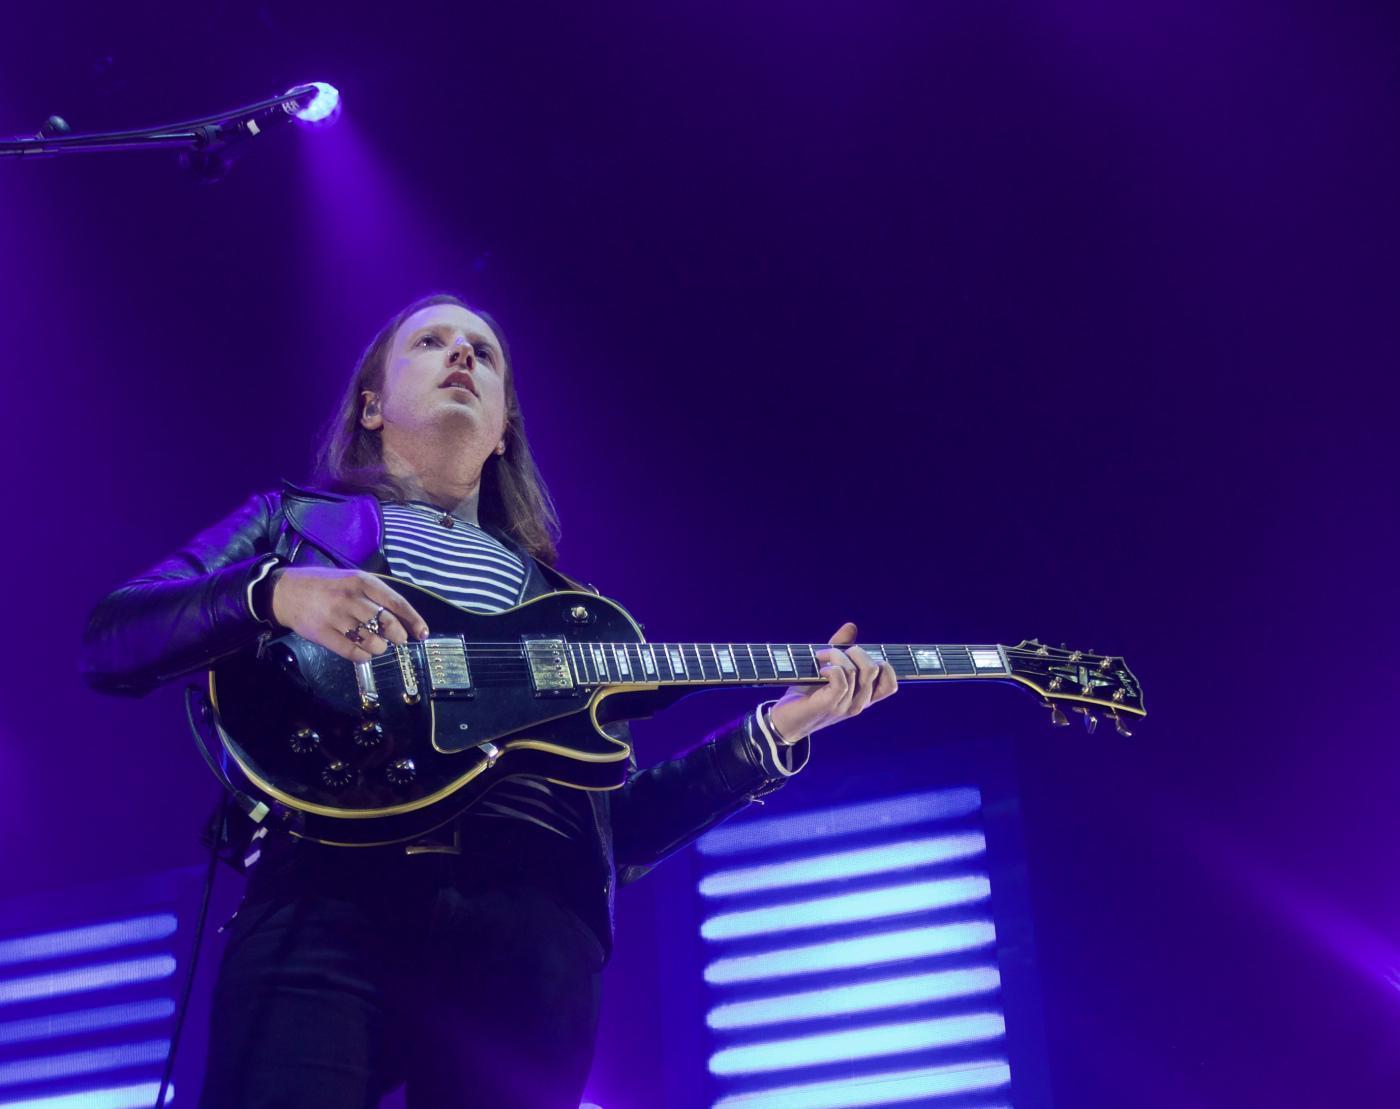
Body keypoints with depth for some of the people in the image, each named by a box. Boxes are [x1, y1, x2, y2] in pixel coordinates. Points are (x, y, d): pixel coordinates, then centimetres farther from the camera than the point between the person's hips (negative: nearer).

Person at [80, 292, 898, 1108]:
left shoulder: (555, 600, 34)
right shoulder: (294, 521, 27)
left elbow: (618, 828, 27)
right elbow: (108, 645, 11)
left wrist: (775, 733, 15)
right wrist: (274, 591, -8)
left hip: (538, 912, 3)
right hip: (326, 887, -3)